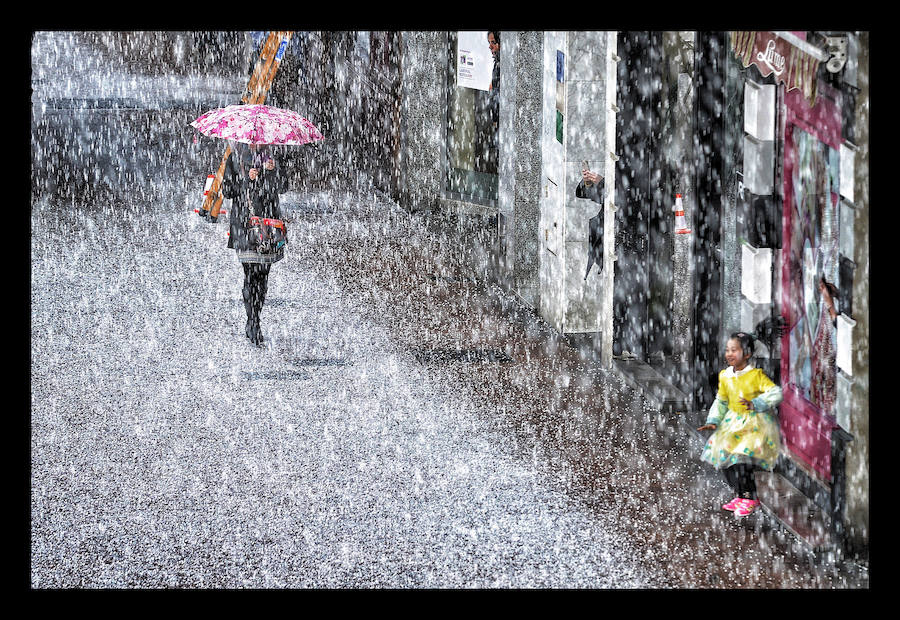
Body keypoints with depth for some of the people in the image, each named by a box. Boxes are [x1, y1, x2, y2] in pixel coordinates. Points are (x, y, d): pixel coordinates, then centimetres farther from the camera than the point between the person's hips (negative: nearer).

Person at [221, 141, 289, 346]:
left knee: (263, 275, 4)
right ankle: (253, 324, -10)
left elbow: (282, 187, 10)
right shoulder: (235, 158, 3)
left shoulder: (268, 157, 13)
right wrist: (247, 180, -15)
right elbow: (227, 190, -1)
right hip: (244, 221, -4)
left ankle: (253, 323, 13)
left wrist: (273, 170, -9)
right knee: (251, 273, -11)